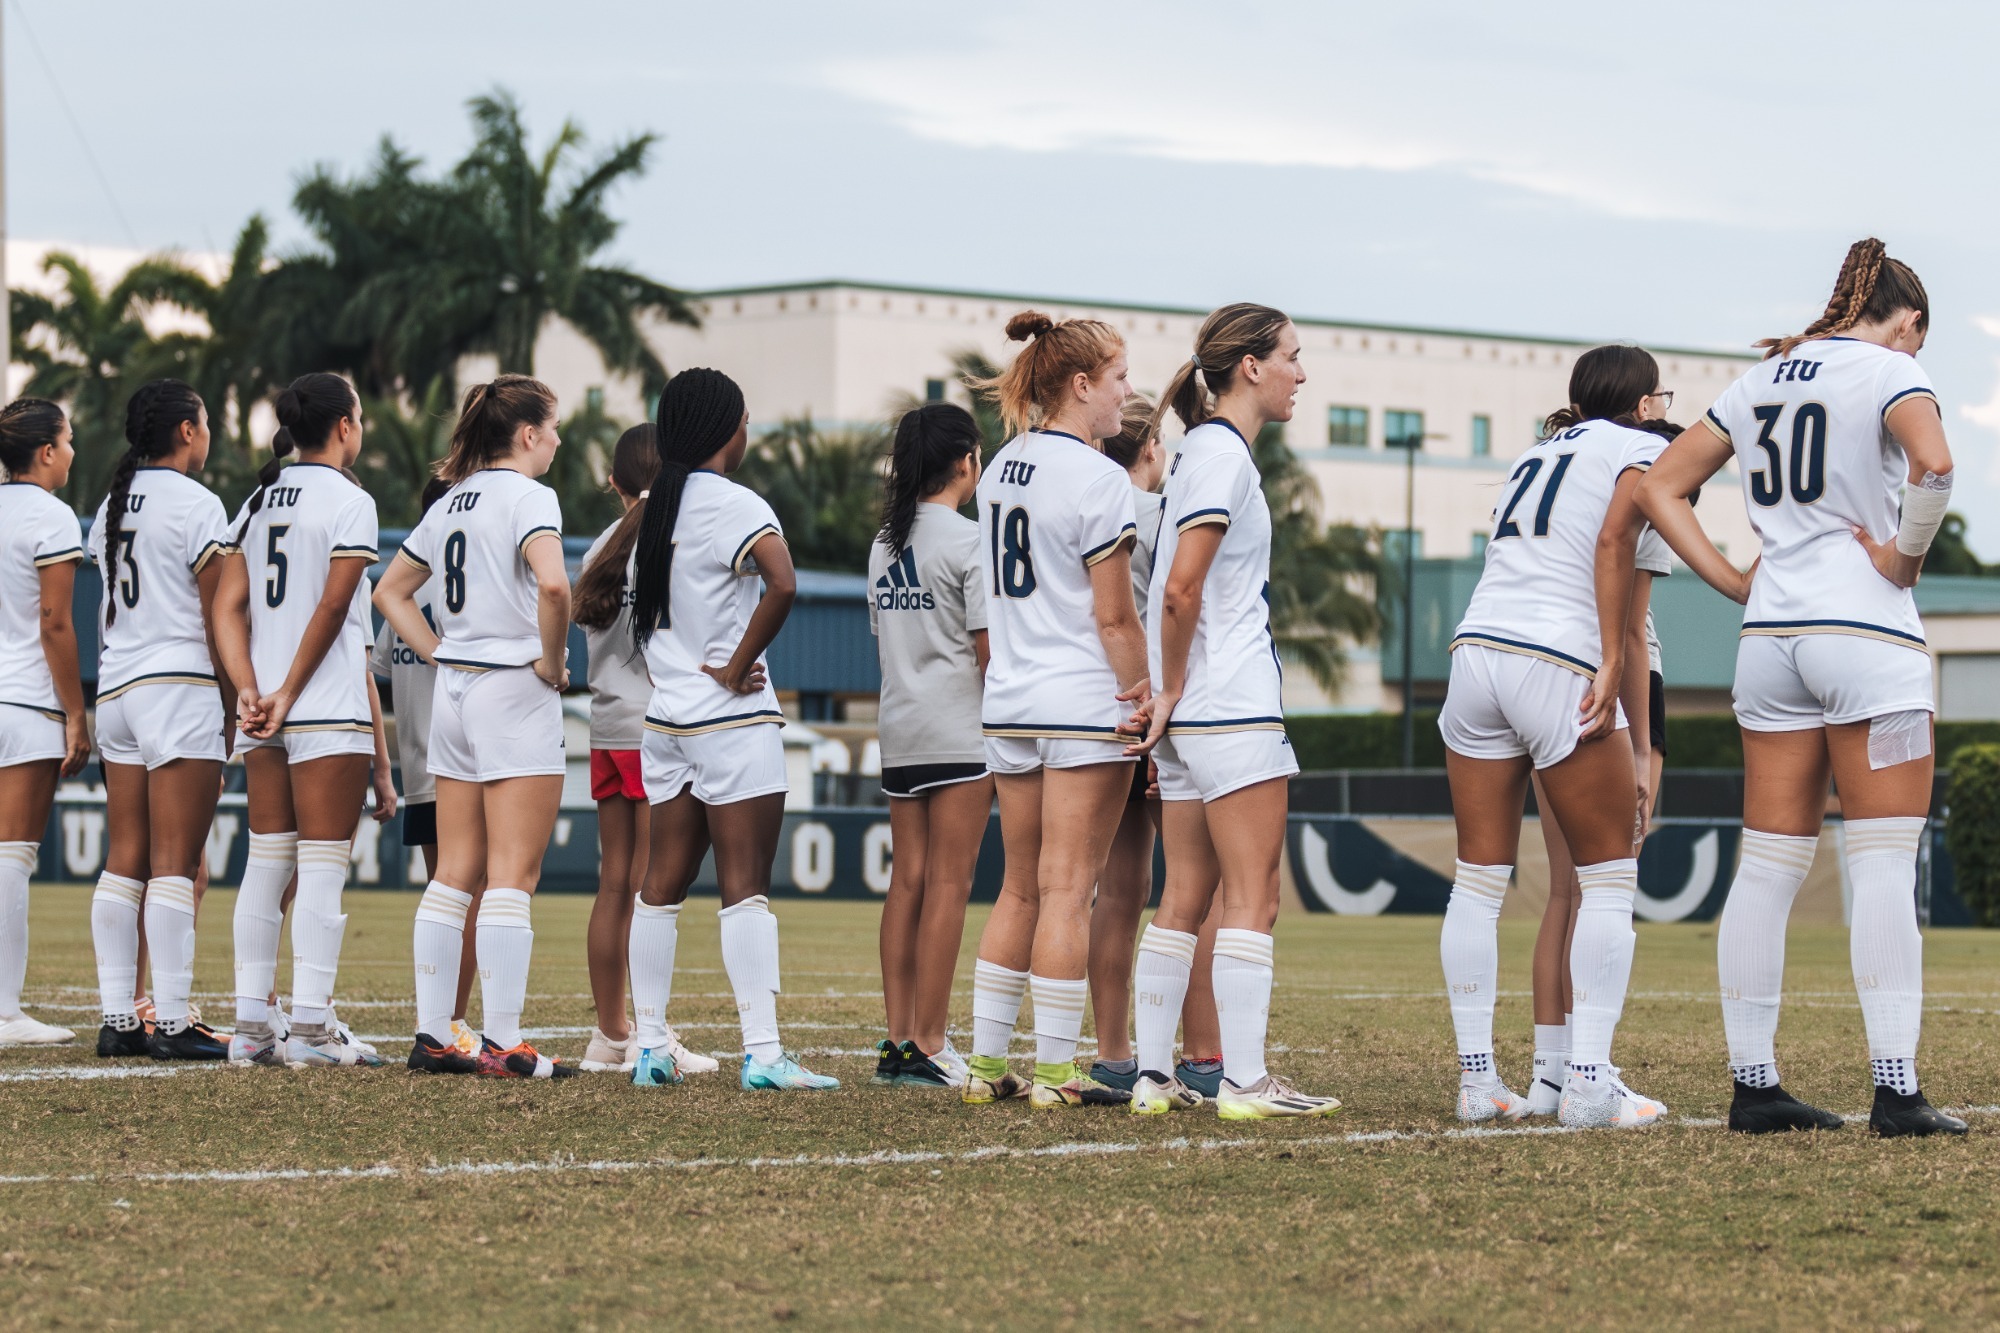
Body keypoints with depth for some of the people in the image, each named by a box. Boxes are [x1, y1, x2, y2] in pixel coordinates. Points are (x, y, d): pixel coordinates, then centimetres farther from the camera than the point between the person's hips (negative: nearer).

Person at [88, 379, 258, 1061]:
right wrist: (242, 693, -7)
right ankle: (172, 1022, -10)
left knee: (124, 862, 6)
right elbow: (219, 614, -9)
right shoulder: (195, 503, -7)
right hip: (179, 685, -7)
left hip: (115, 689, 7)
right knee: (174, 864, -8)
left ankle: (117, 1018, 5)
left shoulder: (111, 506, 16)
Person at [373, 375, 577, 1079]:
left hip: (454, 692, 8)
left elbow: (390, 591, 22)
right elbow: (552, 583, -28)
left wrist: (443, 653, 15)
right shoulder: (528, 495, -10)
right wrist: (551, 661, -14)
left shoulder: (452, 501, 14)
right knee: (513, 876, -6)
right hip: (514, 692, -8)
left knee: (455, 874, 9)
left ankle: (432, 1034, 9)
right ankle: (502, 1043, -8)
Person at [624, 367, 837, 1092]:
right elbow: (783, 584, -29)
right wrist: (737, 668, -17)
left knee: (662, 883, 9)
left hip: (664, 718, 7)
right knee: (746, 887, -8)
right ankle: (762, 1053, -11)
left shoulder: (657, 505, 11)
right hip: (731, 718, -7)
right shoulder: (734, 505, -12)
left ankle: (649, 1046, 12)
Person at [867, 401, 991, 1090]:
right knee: (949, 882, -6)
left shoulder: (884, 543, 13)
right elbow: (988, 649, -12)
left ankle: (898, 1040, 6)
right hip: (959, 731, -7)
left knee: (908, 880, 8)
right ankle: (927, 1047, -9)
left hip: (900, 730, 7)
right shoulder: (968, 540, -9)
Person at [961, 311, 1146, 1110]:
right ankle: (1056, 1070, -4)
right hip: (1084, 702, -8)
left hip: (1008, 704, 8)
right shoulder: (1095, 478, -13)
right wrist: (1147, 696, -5)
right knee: (1067, 889, -5)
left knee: (1020, 888, 13)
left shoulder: (1003, 469, 11)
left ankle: (987, 1060, 13)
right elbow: (1113, 616, -14)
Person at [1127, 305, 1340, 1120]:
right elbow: (1181, 588, -19)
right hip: (1233, 708, -10)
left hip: (1192, 712, 10)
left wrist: (1170, 693, 14)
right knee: (1253, 898, -7)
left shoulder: (1205, 448, 17)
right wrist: (1173, 690, -9)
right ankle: (1244, 1081, -7)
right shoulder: (1224, 452, -12)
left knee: (1186, 896, 9)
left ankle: (1153, 1077, 10)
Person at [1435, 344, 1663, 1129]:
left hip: (1476, 647, 6)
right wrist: (1612, 666, -15)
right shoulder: (1643, 449, 6)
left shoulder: (1542, 451, 25)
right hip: (1559, 664, -6)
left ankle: (1477, 1078, 7)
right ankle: (1589, 1081, -6)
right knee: (1609, 875, 2)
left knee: (1480, 878, 8)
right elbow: (1613, 542, -11)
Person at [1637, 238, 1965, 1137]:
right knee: (1884, 867, -5)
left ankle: (1752, 1083, 8)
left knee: (1768, 864, 7)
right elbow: (1934, 464, -24)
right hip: (1867, 634, -6)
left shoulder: (1761, 379, 16)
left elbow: (1660, 488, 18)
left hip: (1770, 638, 6)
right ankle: (1895, 1091, -9)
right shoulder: (1889, 371, -4)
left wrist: (1733, 583, 12)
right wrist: (1904, 558, -10)